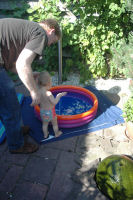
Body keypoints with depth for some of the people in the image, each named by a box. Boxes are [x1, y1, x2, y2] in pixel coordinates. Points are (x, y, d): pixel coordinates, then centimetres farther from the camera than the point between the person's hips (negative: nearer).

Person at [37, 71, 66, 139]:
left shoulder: (38, 91, -12)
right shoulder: (48, 93, -32)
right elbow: (55, 102, -30)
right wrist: (59, 95, -16)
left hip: (42, 111, 5)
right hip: (50, 112, -5)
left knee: (45, 124, 26)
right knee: (55, 124, 22)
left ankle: (45, 134, 45)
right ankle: (57, 133, 42)